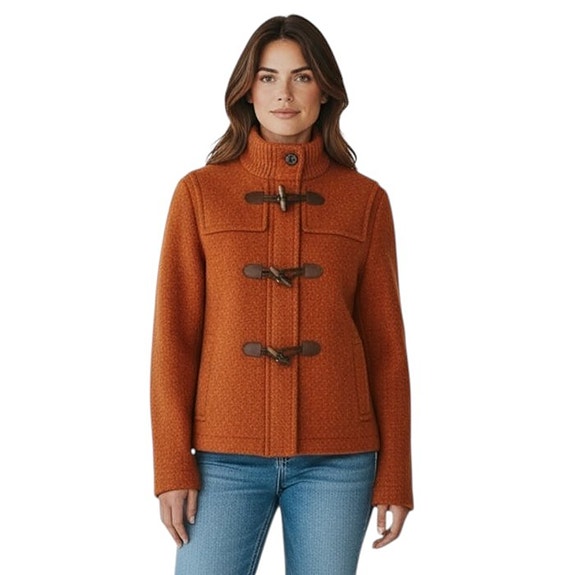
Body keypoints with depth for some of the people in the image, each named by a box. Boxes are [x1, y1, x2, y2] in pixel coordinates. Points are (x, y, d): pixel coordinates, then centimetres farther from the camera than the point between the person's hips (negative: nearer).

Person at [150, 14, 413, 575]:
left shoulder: (364, 200, 3)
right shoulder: (200, 193, 2)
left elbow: (385, 343, 5)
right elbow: (174, 337, 1)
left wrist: (394, 477, 3)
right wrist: (173, 465, -4)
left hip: (336, 459, 1)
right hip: (227, 455, 0)